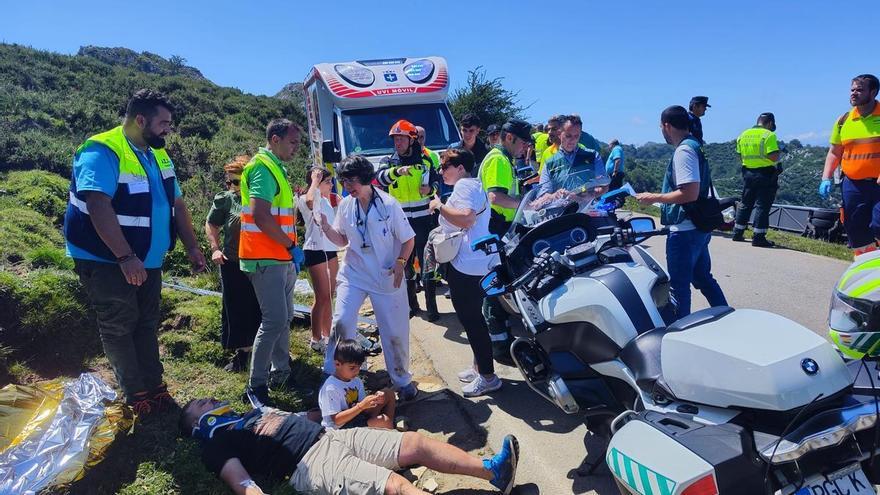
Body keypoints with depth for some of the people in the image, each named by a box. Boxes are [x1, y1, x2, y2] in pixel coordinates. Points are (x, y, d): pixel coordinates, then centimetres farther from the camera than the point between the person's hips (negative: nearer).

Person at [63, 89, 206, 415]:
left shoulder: (159, 156, 8)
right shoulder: (103, 152, -19)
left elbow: (177, 204, 11)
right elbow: (99, 207, -30)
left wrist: (192, 247, 5)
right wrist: (125, 257, -34)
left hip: (148, 262, 8)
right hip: (107, 262, -8)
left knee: (147, 325, 13)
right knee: (119, 328, 3)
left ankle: (154, 387, 23)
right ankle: (137, 396, 14)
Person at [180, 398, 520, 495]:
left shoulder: (253, 412, 29)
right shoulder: (217, 444, 7)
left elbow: (298, 419, 33)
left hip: (332, 436, 8)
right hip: (311, 464, -8)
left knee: (416, 443, -6)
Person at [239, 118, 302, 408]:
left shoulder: (276, 168, 17)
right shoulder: (262, 167, -13)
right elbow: (260, 216, -25)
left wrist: (290, 249, 16)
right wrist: (291, 245, -16)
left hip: (282, 258, 10)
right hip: (266, 259, -10)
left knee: (284, 318, 15)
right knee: (275, 320, -12)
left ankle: (280, 373, 27)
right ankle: (256, 387, -3)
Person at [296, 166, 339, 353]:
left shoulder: (326, 200, 16)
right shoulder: (305, 199, -10)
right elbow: (310, 200, -36)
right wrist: (315, 181, -21)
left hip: (331, 250, 9)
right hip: (315, 251, -9)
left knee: (330, 295, 12)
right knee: (322, 297, -6)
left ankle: (326, 334, 22)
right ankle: (316, 339, 5)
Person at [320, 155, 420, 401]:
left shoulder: (388, 204, -13)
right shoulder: (345, 205, -2)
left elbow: (408, 239, -5)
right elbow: (342, 240, 9)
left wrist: (400, 262, -20)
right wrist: (325, 226, -10)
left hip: (387, 277, -2)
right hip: (353, 274, 3)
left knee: (394, 331, 5)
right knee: (341, 322, -12)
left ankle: (402, 380, 24)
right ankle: (332, 377, 5)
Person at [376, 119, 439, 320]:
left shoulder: (424, 160, 6)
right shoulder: (389, 161, 3)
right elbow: (380, 178, -19)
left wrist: (430, 189, -10)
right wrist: (396, 171, -39)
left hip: (424, 220, -1)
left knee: (427, 264, 2)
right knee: (406, 264, 10)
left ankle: (431, 306, 9)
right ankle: (411, 304, 22)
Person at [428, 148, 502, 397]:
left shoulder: (464, 185, -13)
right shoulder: (472, 185, 21)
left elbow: (466, 219, -29)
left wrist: (440, 206, -18)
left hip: (467, 264, -11)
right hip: (478, 262, 11)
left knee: (470, 318, -5)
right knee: (473, 317, 19)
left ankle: (487, 376, 3)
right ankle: (480, 366, 30)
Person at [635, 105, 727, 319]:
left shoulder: (683, 151, -18)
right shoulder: (695, 146, 13)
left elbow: (689, 193, -26)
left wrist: (655, 197, -16)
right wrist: (659, 198, 21)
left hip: (684, 230, -10)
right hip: (698, 227, 10)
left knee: (679, 285, 0)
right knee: (703, 278, 21)